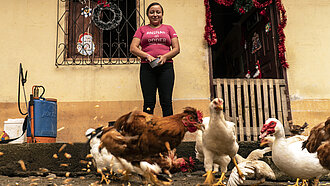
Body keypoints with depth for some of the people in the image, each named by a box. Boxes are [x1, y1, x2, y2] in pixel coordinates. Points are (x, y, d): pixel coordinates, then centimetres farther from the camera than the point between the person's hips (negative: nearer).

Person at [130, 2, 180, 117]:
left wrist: (165, 57, -9)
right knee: (149, 103, -3)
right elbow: (133, 48, 6)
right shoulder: (142, 29, 16)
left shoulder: (168, 28, 17)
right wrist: (147, 56, -11)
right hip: (147, 67, 0)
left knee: (166, 102, -4)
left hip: (166, 66, 0)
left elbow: (176, 48, 10)